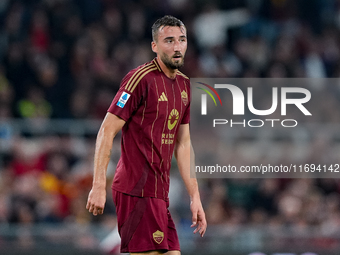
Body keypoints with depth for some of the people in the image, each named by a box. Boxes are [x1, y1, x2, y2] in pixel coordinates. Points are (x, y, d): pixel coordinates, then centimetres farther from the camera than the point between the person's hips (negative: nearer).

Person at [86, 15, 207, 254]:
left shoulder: (185, 85, 15)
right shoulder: (141, 78, -10)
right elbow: (107, 131, -12)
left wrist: (195, 197, 16)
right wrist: (98, 186, -18)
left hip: (159, 193, 8)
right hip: (137, 191, -8)